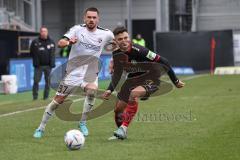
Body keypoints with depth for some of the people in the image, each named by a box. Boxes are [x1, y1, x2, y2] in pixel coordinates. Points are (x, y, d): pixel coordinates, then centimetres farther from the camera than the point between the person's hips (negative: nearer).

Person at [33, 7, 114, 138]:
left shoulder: (105, 34, -5)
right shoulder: (77, 29, -10)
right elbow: (60, 43, -21)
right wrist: (68, 42, -44)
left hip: (90, 73, 1)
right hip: (73, 72, -1)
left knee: (92, 90, -30)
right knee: (58, 100, 0)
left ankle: (83, 123, -9)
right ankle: (41, 128, 17)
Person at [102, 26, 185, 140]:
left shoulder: (138, 50, -29)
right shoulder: (116, 54, -9)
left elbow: (163, 62, -23)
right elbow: (117, 75, 7)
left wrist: (175, 81, -17)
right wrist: (109, 90, -9)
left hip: (150, 80, -7)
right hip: (133, 80, 7)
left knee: (134, 94, -36)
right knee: (118, 109, 7)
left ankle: (123, 129, -30)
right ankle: (121, 134, 33)